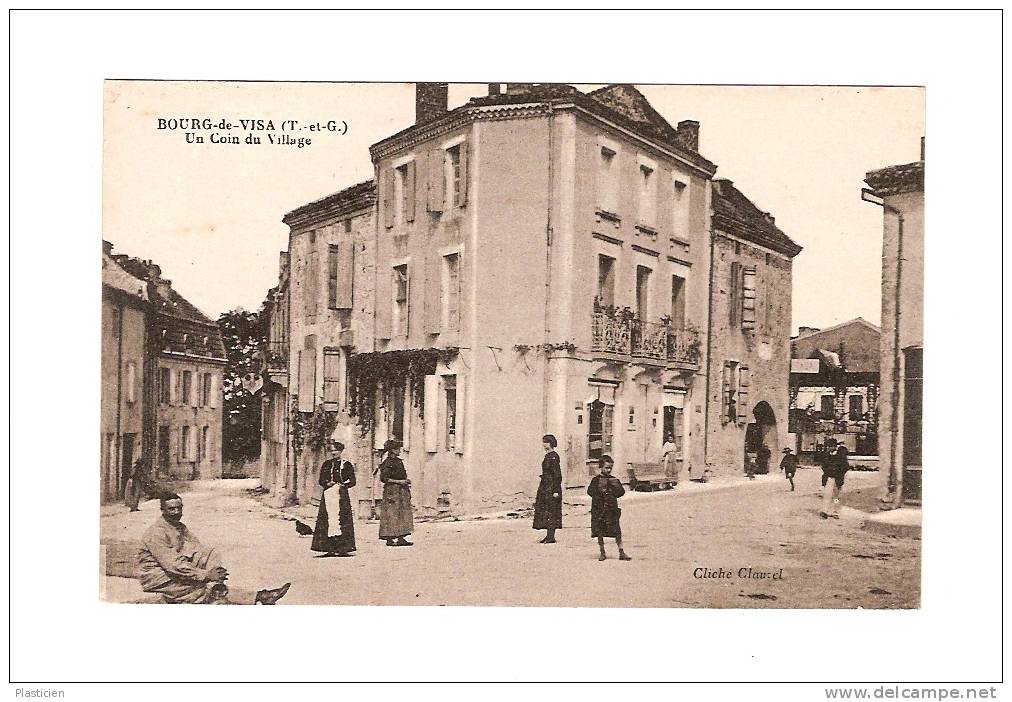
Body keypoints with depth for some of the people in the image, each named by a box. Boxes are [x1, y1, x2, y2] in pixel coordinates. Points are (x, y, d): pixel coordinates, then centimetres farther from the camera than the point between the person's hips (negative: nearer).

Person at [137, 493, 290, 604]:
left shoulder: (180, 527, 7)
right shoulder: (156, 533, -23)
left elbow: (197, 548, 3)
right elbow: (173, 565, -30)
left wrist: (214, 568, -17)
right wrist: (206, 575, -32)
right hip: (158, 579, -9)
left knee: (211, 555, -10)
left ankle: (218, 589, -32)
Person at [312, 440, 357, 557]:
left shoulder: (346, 465, 6)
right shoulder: (326, 464, 15)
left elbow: (352, 481, 4)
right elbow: (321, 480, 14)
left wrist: (343, 485, -11)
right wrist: (327, 484, -6)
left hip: (341, 495, -3)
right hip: (328, 495, 3)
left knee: (342, 520, -8)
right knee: (327, 520, -4)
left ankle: (343, 548, -7)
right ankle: (330, 549, -1)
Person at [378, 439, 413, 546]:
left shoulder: (398, 461, 15)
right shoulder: (388, 463, -12)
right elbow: (383, 478, -17)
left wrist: (406, 481, 8)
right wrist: (398, 481, -18)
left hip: (402, 491, 9)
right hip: (392, 491, -9)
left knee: (402, 514, 7)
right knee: (392, 515, -6)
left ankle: (400, 538, 9)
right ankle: (389, 539, -2)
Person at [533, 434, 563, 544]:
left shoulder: (554, 457, -14)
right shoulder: (547, 456, 13)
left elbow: (557, 475, -17)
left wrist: (556, 490, -19)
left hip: (551, 487, -10)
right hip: (545, 487, 10)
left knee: (550, 511, -5)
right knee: (543, 510, 10)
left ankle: (551, 536, -1)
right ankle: (549, 536, 16)